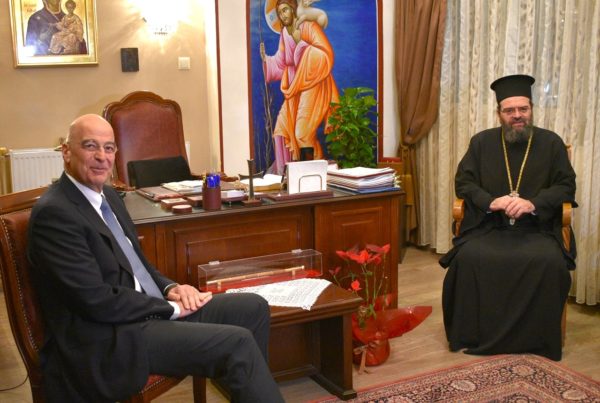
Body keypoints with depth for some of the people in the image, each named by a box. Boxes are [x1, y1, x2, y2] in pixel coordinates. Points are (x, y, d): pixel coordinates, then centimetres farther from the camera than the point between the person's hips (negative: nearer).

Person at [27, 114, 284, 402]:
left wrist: (169, 288, 0)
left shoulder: (107, 195, 12)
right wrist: (170, 307, -13)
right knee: (237, 343, -21)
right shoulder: (53, 212, -17)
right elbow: (96, 300, -22)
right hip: (108, 339, -9)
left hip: (147, 310, 9)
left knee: (254, 308, 5)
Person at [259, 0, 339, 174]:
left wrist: (301, 43, -20)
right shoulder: (284, 33, 10)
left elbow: (327, 54, -19)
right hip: (295, 88, 7)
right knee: (283, 127, 1)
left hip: (313, 86, -7)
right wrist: (265, 59, -2)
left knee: (303, 133, -10)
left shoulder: (310, 26, -10)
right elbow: (281, 63, 15)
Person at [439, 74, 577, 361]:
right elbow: (463, 182, 5)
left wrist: (533, 203, -17)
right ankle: (475, 335, -13)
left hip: (536, 228, 0)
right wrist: (491, 201, -14)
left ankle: (536, 340, -12)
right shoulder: (481, 142, 10)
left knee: (550, 262, -30)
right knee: (469, 258, -29)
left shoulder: (552, 143, 8)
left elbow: (566, 186, 3)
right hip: (488, 226, 1)